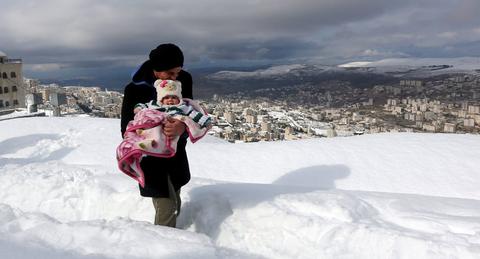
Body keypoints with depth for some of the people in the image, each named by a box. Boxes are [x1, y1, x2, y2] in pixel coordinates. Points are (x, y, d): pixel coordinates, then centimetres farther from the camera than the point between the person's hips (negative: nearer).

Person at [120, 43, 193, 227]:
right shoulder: (135, 89, -19)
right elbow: (127, 129, -12)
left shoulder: (184, 80, -10)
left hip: (176, 153, 5)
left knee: (175, 206, 12)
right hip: (150, 155, -4)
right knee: (166, 207, -11)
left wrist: (183, 126, -35)